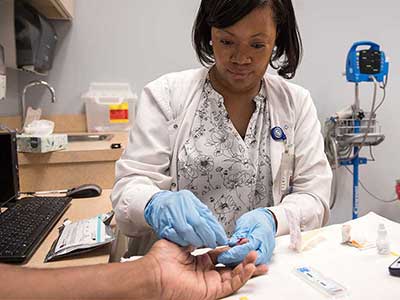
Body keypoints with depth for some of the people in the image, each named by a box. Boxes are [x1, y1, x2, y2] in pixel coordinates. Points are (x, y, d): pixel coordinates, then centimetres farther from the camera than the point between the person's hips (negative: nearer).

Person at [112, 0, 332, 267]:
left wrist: (272, 220, -23)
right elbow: (129, 187, -6)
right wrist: (157, 204, -28)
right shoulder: (165, 95, -2)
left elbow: (315, 198, -2)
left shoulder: (297, 103, 3)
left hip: (266, 263, 1)